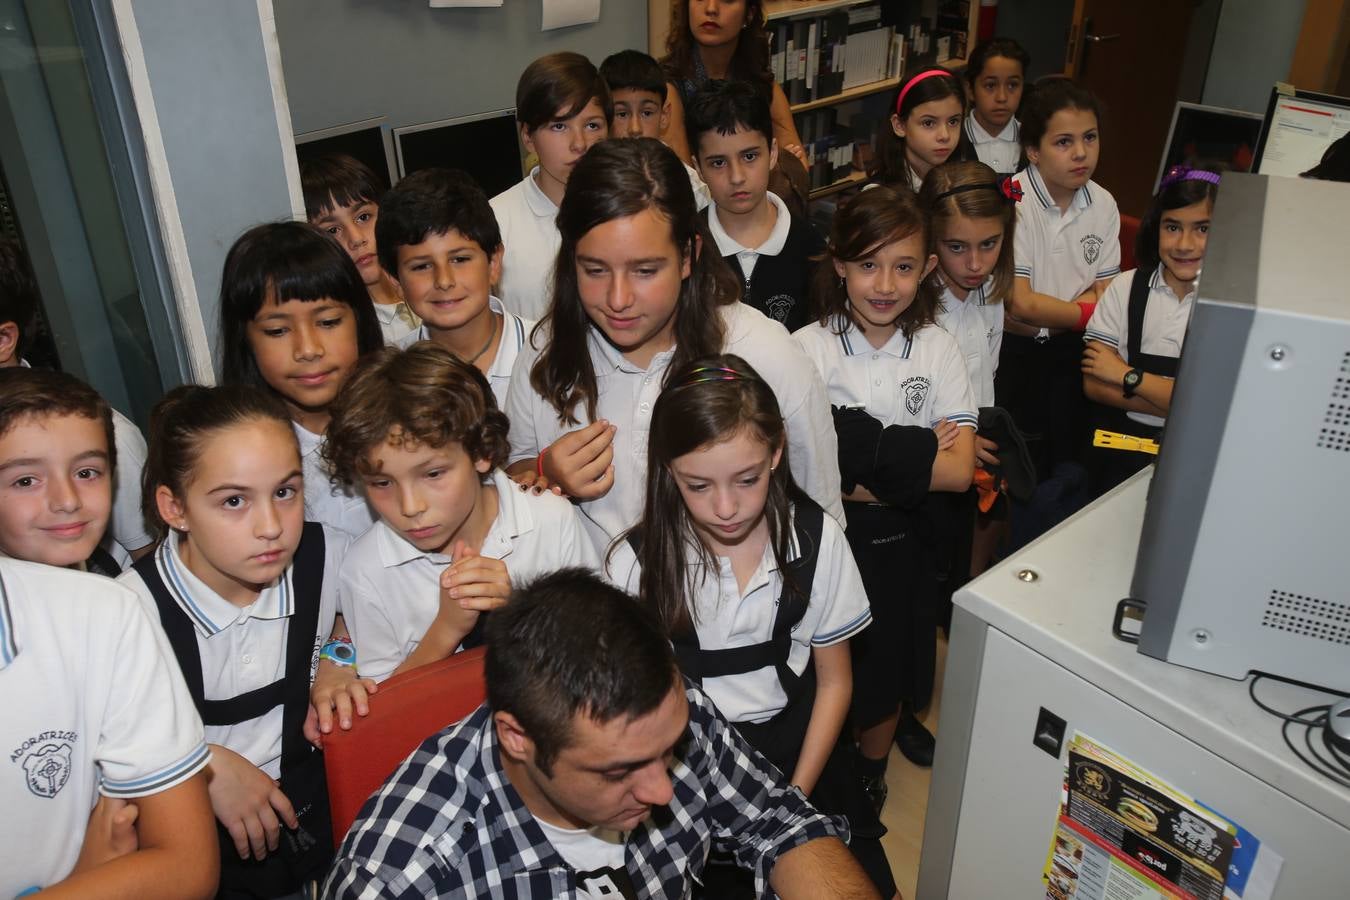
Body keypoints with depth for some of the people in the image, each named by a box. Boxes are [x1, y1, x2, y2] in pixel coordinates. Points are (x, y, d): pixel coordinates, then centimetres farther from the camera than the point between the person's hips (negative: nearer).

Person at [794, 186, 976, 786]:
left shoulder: (937, 350, -4)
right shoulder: (808, 348, -11)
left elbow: (960, 472, -12)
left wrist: (864, 461, -22)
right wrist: (918, 454, -22)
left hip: (902, 536, 2)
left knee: (886, 663, 17)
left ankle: (870, 766, 45)